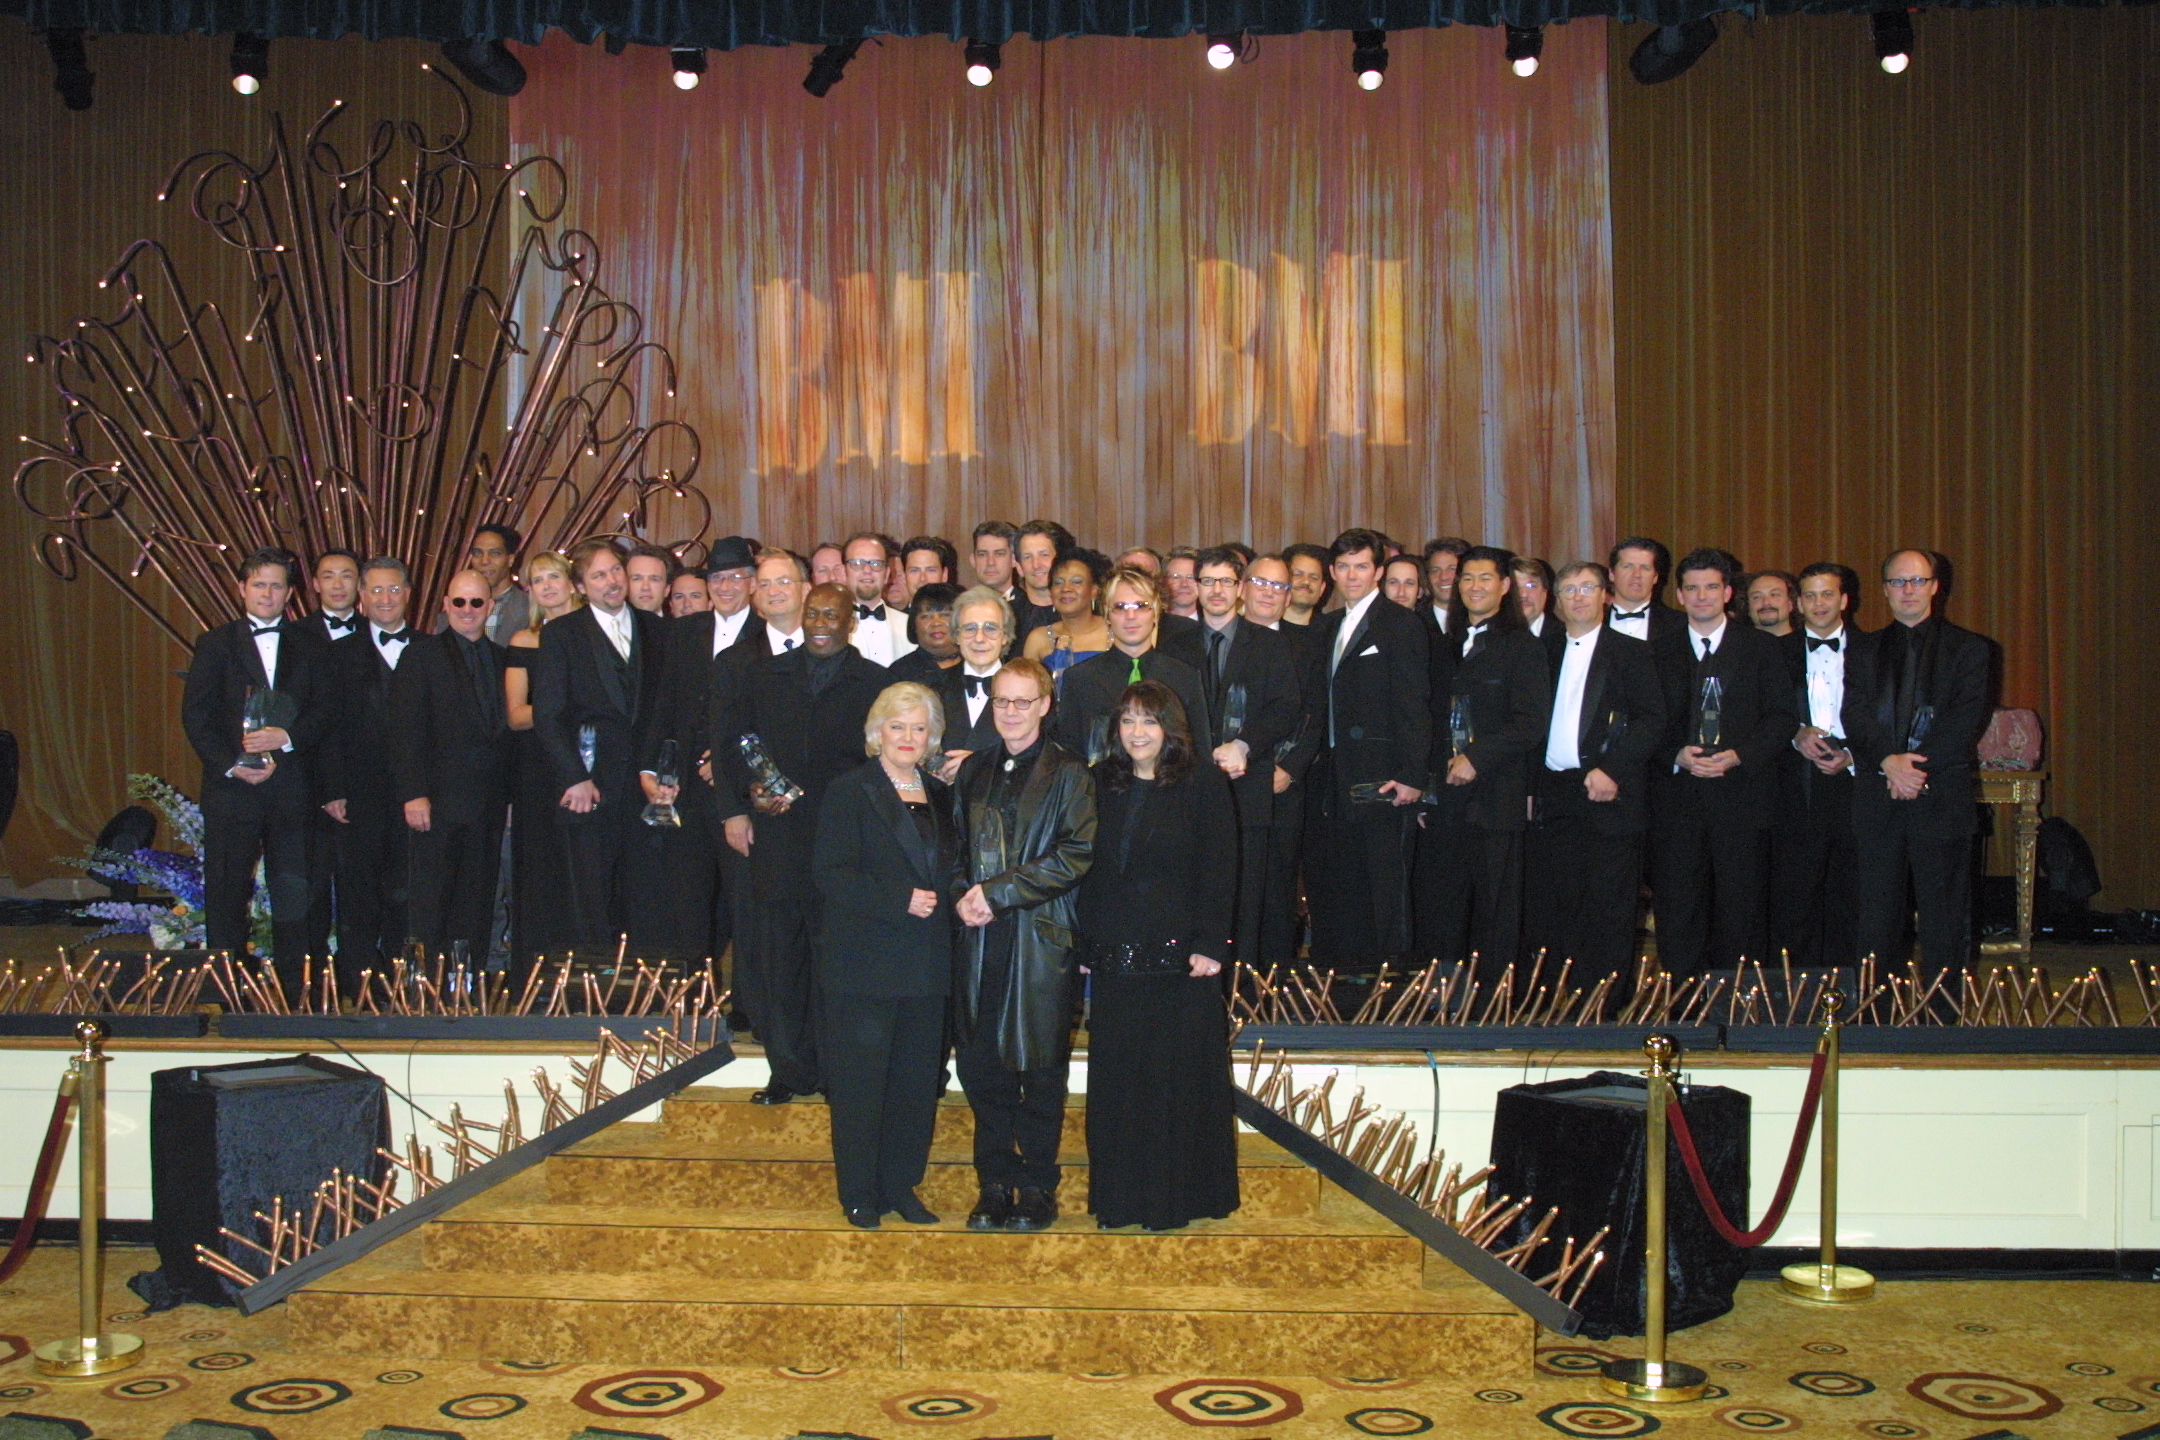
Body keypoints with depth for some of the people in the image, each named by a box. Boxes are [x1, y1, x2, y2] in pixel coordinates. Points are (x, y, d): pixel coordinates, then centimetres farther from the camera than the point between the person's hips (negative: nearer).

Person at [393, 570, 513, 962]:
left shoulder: (501, 659, 15)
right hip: (440, 799, -4)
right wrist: (414, 794, -14)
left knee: (478, 903, 7)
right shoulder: (423, 654, 1)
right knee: (430, 904, -2)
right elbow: (407, 729, -6)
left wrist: (508, 793, 8)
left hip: (489, 802, 5)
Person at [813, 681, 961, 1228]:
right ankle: (859, 1196, 10)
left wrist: (957, 896, 1)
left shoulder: (940, 797, 16)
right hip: (864, 962, -5)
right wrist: (899, 900, -19)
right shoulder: (848, 792, -2)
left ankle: (901, 1186, 20)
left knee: (916, 1080, 8)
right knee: (859, 1080, 0)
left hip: (926, 965, 5)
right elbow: (832, 873, -12)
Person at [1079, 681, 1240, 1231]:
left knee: (1179, 1078, 2)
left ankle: (1178, 1198, 14)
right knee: (1116, 1080, 7)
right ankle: (1120, 1199, 17)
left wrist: (1210, 945, -12)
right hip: (1113, 959, 3)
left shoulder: (1203, 784, -2)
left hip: (1180, 958, -3)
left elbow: (1217, 871, -5)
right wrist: (1082, 947, 2)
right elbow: (1085, 870, 8)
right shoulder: (1100, 785, 9)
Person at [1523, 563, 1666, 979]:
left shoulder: (1630, 651, 3)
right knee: (1549, 907, 5)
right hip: (1551, 796, 4)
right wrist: (1530, 788, 6)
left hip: (1608, 794, -4)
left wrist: (1612, 770, -16)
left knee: (1608, 909, -3)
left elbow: (1652, 719, -6)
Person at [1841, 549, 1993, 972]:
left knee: (1945, 918, 0)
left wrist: (1917, 767, -14)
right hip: (1877, 798, 2)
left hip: (1943, 796, -2)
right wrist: (1888, 762, -16)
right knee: (1878, 916, 3)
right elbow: (1855, 717, 1)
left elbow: (1966, 718, -4)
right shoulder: (1863, 652, 15)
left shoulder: (1969, 648, 8)